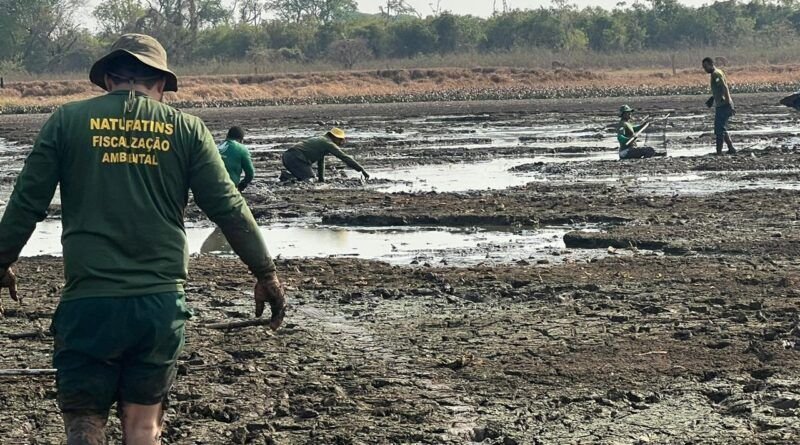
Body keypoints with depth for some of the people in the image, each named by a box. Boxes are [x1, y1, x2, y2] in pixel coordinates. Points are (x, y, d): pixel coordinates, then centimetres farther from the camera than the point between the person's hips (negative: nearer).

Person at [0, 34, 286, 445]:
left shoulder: (67, 121, 2)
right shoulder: (186, 129, 4)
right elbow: (229, 210, 3)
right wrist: (266, 274, 12)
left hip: (89, 300, -2)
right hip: (162, 302, 2)